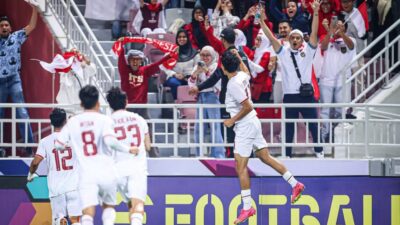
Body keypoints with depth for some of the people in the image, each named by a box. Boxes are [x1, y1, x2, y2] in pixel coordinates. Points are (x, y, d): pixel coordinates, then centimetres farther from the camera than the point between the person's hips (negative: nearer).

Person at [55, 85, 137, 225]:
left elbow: (58, 145, 8)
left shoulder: (72, 122, 7)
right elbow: (110, 141, -18)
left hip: (86, 174, 0)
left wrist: (71, 144, 29)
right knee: (108, 206, 22)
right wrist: (128, 149, -4)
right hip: (107, 173, 0)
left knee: (88, 212, -9)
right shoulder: (104, 120, -2)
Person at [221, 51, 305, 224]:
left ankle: (247, 208, -5)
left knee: (241, 166, -6)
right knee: (265, 157, 17)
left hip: (245, 126, -9)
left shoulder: (234, 85, -23)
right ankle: (295, 184, 20)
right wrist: (238, 58, 37)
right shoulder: (242, 76, 3)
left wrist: (232, 120, -14)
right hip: (253, 123, 9)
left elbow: (248, 107, -24)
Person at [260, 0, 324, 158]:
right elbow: (271, 37, -1)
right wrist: (261, 21, -11)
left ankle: (319, 151, 15)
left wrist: (315, 13, -17)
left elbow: (314, 33, -5)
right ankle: (287, 154, 12)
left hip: (306, 94, -1)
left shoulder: (308, 51, 5)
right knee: (288, 127, 6)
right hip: (289, 96, 1)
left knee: (313, 125, 4)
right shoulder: (283, 52, 7)